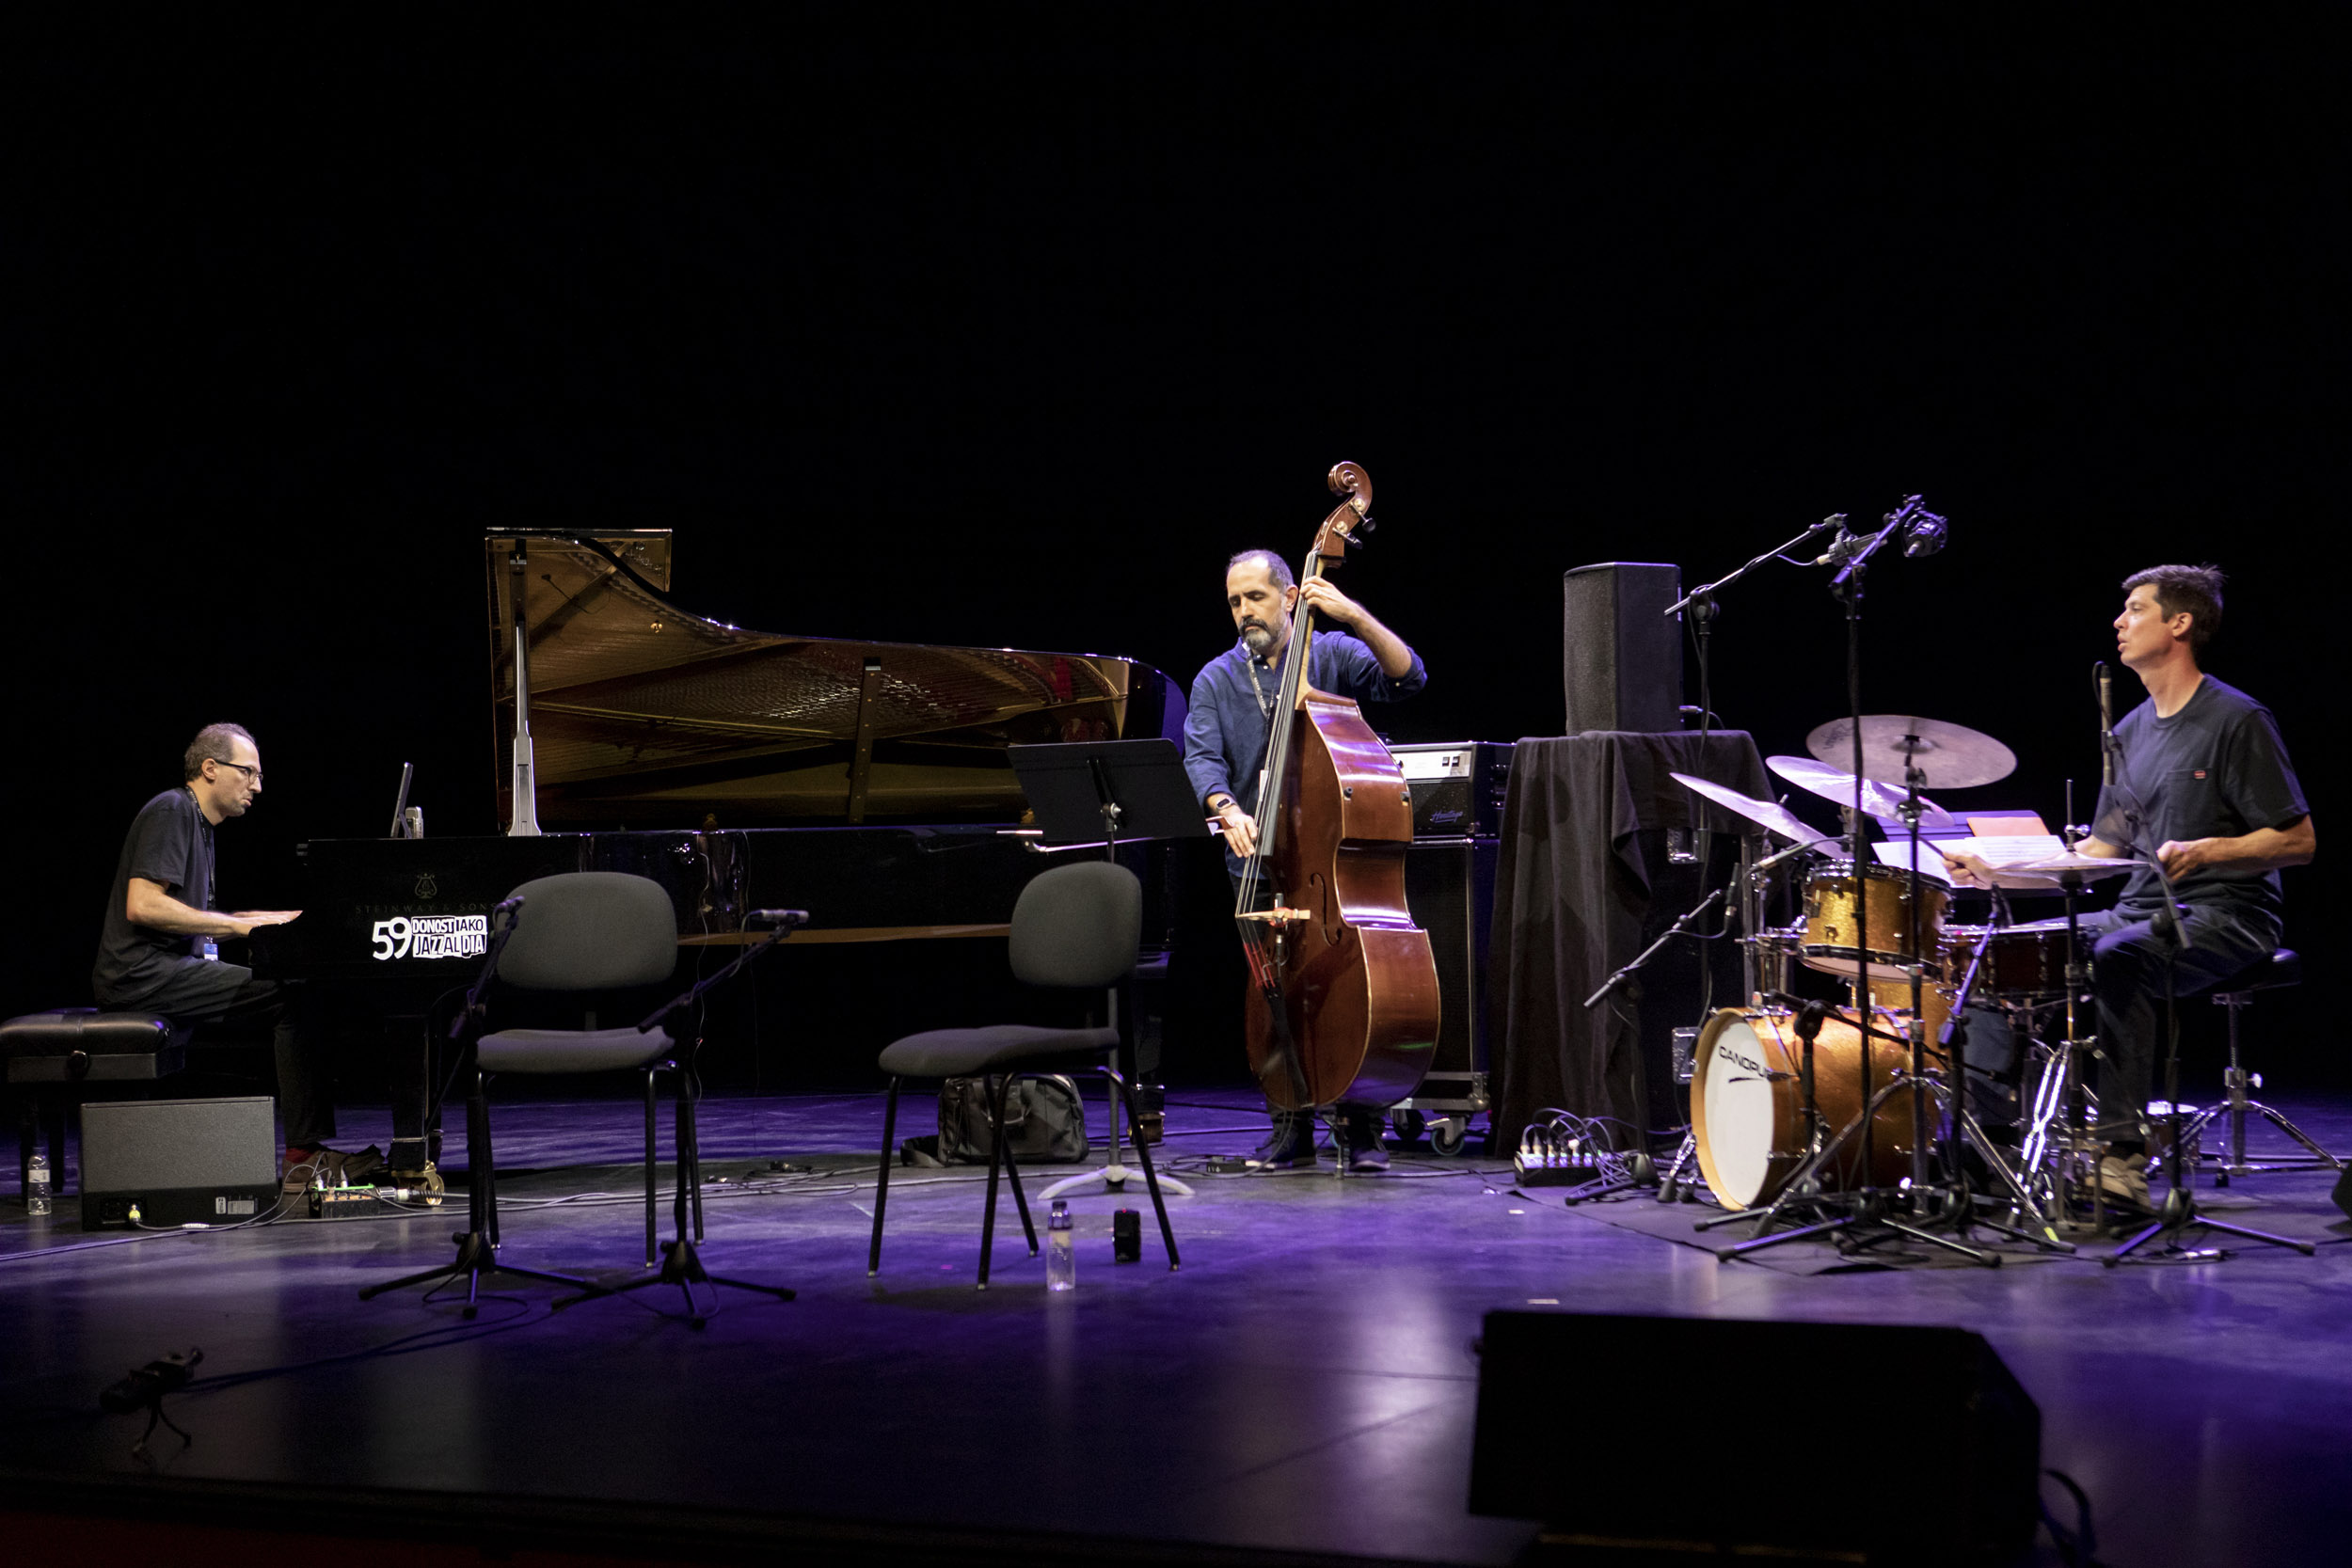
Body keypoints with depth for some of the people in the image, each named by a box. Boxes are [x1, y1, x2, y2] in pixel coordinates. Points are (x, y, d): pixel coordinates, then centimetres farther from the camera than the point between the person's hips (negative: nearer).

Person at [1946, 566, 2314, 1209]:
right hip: (2142, 910, 8)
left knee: (2117, 958, -36)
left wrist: (2205, 851, -25)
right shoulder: (2131, 731, 15)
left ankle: (2122, 1152, -35)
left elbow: (2298, 842, -10)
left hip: (2224, 917, -8)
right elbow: (2102, 847, 17)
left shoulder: (2236, 720, -8)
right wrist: (2001, 871, 6)